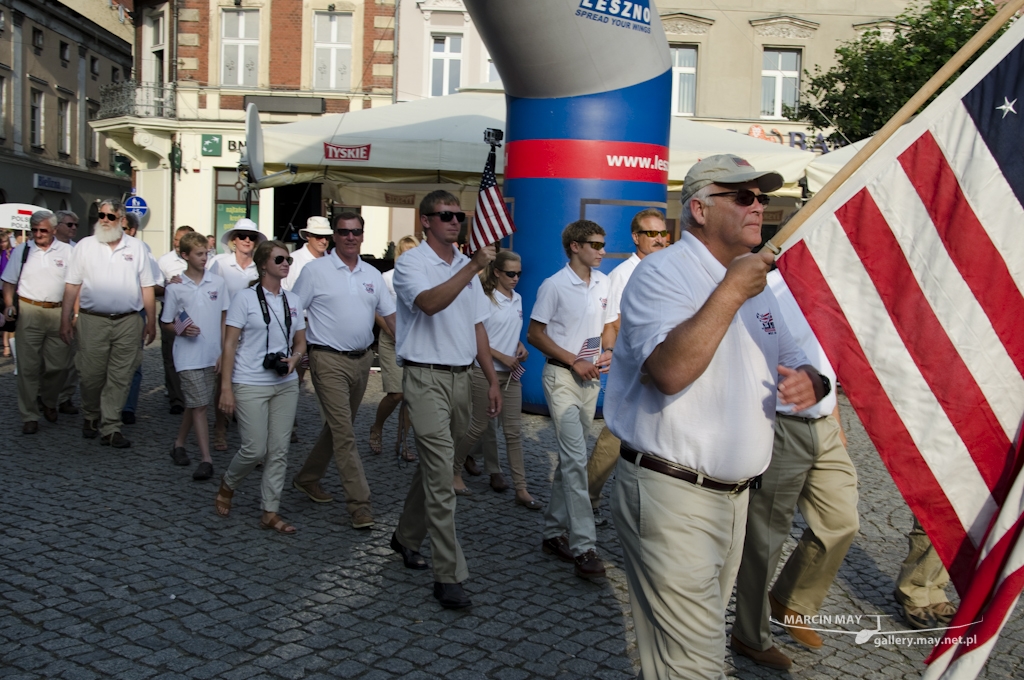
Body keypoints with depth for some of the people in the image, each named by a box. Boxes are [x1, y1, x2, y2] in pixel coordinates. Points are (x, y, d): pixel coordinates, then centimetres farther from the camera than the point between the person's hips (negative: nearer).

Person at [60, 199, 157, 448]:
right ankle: (90, 418, 27)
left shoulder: (136, 247, 7)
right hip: (93, 320, 0)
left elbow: (147, 287, 7)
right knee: (91, 375, 5)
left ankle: (110, 428, 6)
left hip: (128, 322, 0)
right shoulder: (85, 246, 6)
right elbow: (72, 286, 4)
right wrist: (66, 319, 0)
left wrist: (151, 322, 4)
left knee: (120, 378, 1)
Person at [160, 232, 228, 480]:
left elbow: (224, 319, 7)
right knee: (199, 406, -6)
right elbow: (166, 323, 5)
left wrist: (224, 352, 3)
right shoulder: (175, 288, -1)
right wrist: (181, 330, -16)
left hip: (212, 355, 3)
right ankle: (206, 460, -3)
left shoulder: (217, 282, 3)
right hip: (188, 356, -3)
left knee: (193, 404, 14)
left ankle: (179, 444, 34)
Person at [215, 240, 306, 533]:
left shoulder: (292, 301, 10)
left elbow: (301, 342, 18)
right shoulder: (245, 297, -4)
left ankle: (270, 512, 14)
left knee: (279, 450, 4)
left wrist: (294, 358, -6)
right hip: (250, 385, -5)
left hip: (285, 385, 5)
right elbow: (229, 344, -7)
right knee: (255, 449, -6)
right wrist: (226, 388, -12)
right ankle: (227, 485, 25)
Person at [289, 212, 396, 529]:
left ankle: (308, 478, 35)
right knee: (344, 431, -9)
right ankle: (360, 503, -6)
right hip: (329, 360, -6)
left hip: (362, 359, 6)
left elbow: (389, 314, 12)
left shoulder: (373, 274, 10)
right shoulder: (316, 270, -4)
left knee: (339, 426, 17)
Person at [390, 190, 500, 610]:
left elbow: (477, 326, 17)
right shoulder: (411, 264, -6)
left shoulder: (466, 267, 15)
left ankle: (407, 537, 36)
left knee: (433, 464, 16)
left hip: (460, 377, 7)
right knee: (440, 475, -9)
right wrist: (472, 267, -31)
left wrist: (492, 379, 13)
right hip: (426, 377, -7)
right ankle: (448, 575, -5)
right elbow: (429, 302, -27)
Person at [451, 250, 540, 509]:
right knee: (481, 426, 4)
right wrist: (503, 358, -16)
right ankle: (454, 470, 26)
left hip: (511, 373, 6)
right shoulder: (485, 299, -10)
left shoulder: (517, 299, 9)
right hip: (485, 371, -5)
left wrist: (520, 346, 2)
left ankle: (521, 490, 5)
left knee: (513, 430, 3)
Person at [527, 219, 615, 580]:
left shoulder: (604, 283, 8)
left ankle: (554, 532, 24)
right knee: (575, 460, -12)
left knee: (570, 458, 12)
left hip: (591, 379, 7)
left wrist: (607, 352, -4)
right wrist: (575, 362, -14)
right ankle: (583, 546, -10)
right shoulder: (554, 285, -9)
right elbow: (535, 334, -8)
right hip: (562, 377, -6)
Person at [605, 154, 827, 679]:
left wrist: (808, 380, -4)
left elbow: (795, 360, 20)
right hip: (671, 495, -8)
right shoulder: (663, 272, -13)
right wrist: (732, 291, -25)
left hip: (734, 493, 9)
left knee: (704, 632, 21)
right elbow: (670, 372, -30)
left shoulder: (756, 281, 13)